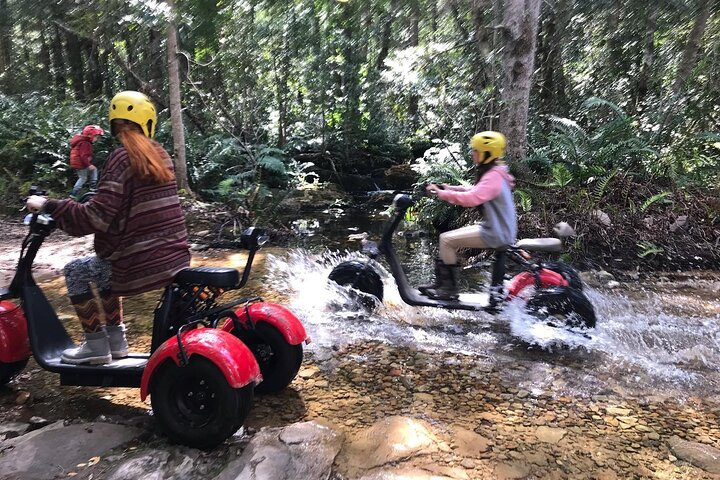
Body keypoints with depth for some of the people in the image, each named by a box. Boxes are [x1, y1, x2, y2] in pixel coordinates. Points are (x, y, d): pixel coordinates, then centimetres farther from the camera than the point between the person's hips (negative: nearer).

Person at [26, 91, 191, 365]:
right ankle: (116, 338, 31)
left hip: (142, 264, -7)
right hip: (176, 257, 7)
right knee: (104, 266, 30)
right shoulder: (160, 154, 10)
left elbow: (97, 218, -18)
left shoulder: (122, 158, -12)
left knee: (75, 271, 15)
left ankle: (96, 345, 17)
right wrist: (100, 195, 32)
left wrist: (47, 206, -8)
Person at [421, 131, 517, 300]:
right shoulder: (494, 172, 12)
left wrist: (440, 193, -26)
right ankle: (440, 283, 18)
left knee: (447, 239, -12)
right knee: (449, 238, 12)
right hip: (498, 229, 10)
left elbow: (471, 198, -32)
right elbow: (474, 191, 20)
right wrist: (450, 188, 8)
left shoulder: (493, 176, -20)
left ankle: (449, 289, -3)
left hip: (496, 234, -10)